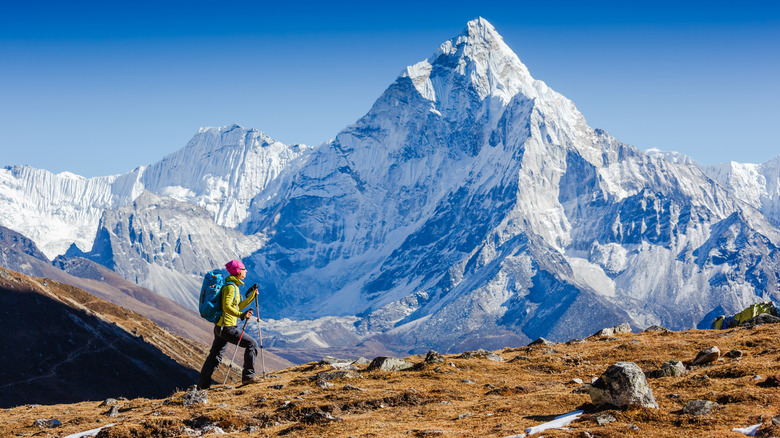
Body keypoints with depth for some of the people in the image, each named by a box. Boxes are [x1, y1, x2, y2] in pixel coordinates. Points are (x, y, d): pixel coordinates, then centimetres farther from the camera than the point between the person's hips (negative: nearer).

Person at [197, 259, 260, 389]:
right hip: (227, 327, -10)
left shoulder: (233, 285, 18)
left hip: (220, 327, 10)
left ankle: (202, 385, 18)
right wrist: (241, 315, -35)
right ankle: (248, 376, -4)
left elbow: (238, 306, 23)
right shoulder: (230, 286, -14)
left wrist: (252, 296, 18)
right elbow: (226, 307, -25)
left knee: (215, 356, 13)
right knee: (251, 344, -6)